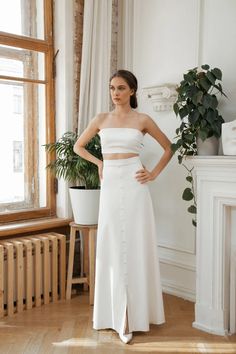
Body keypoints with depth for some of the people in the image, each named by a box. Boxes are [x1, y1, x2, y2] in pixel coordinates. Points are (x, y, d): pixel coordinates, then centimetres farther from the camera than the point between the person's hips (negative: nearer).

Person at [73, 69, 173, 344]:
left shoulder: (142, 120, 2)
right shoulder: (101, 119, 8)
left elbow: (168, 148, 11)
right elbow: (78, 146, 19)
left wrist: (154, 174, 2)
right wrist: (99, 162, 8)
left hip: (133, 185, -2)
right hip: (110, 186, 2)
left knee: (134, 247, 1)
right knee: (112, 248, 5)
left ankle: (132, 315, 14)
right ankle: (117, 314, 17)